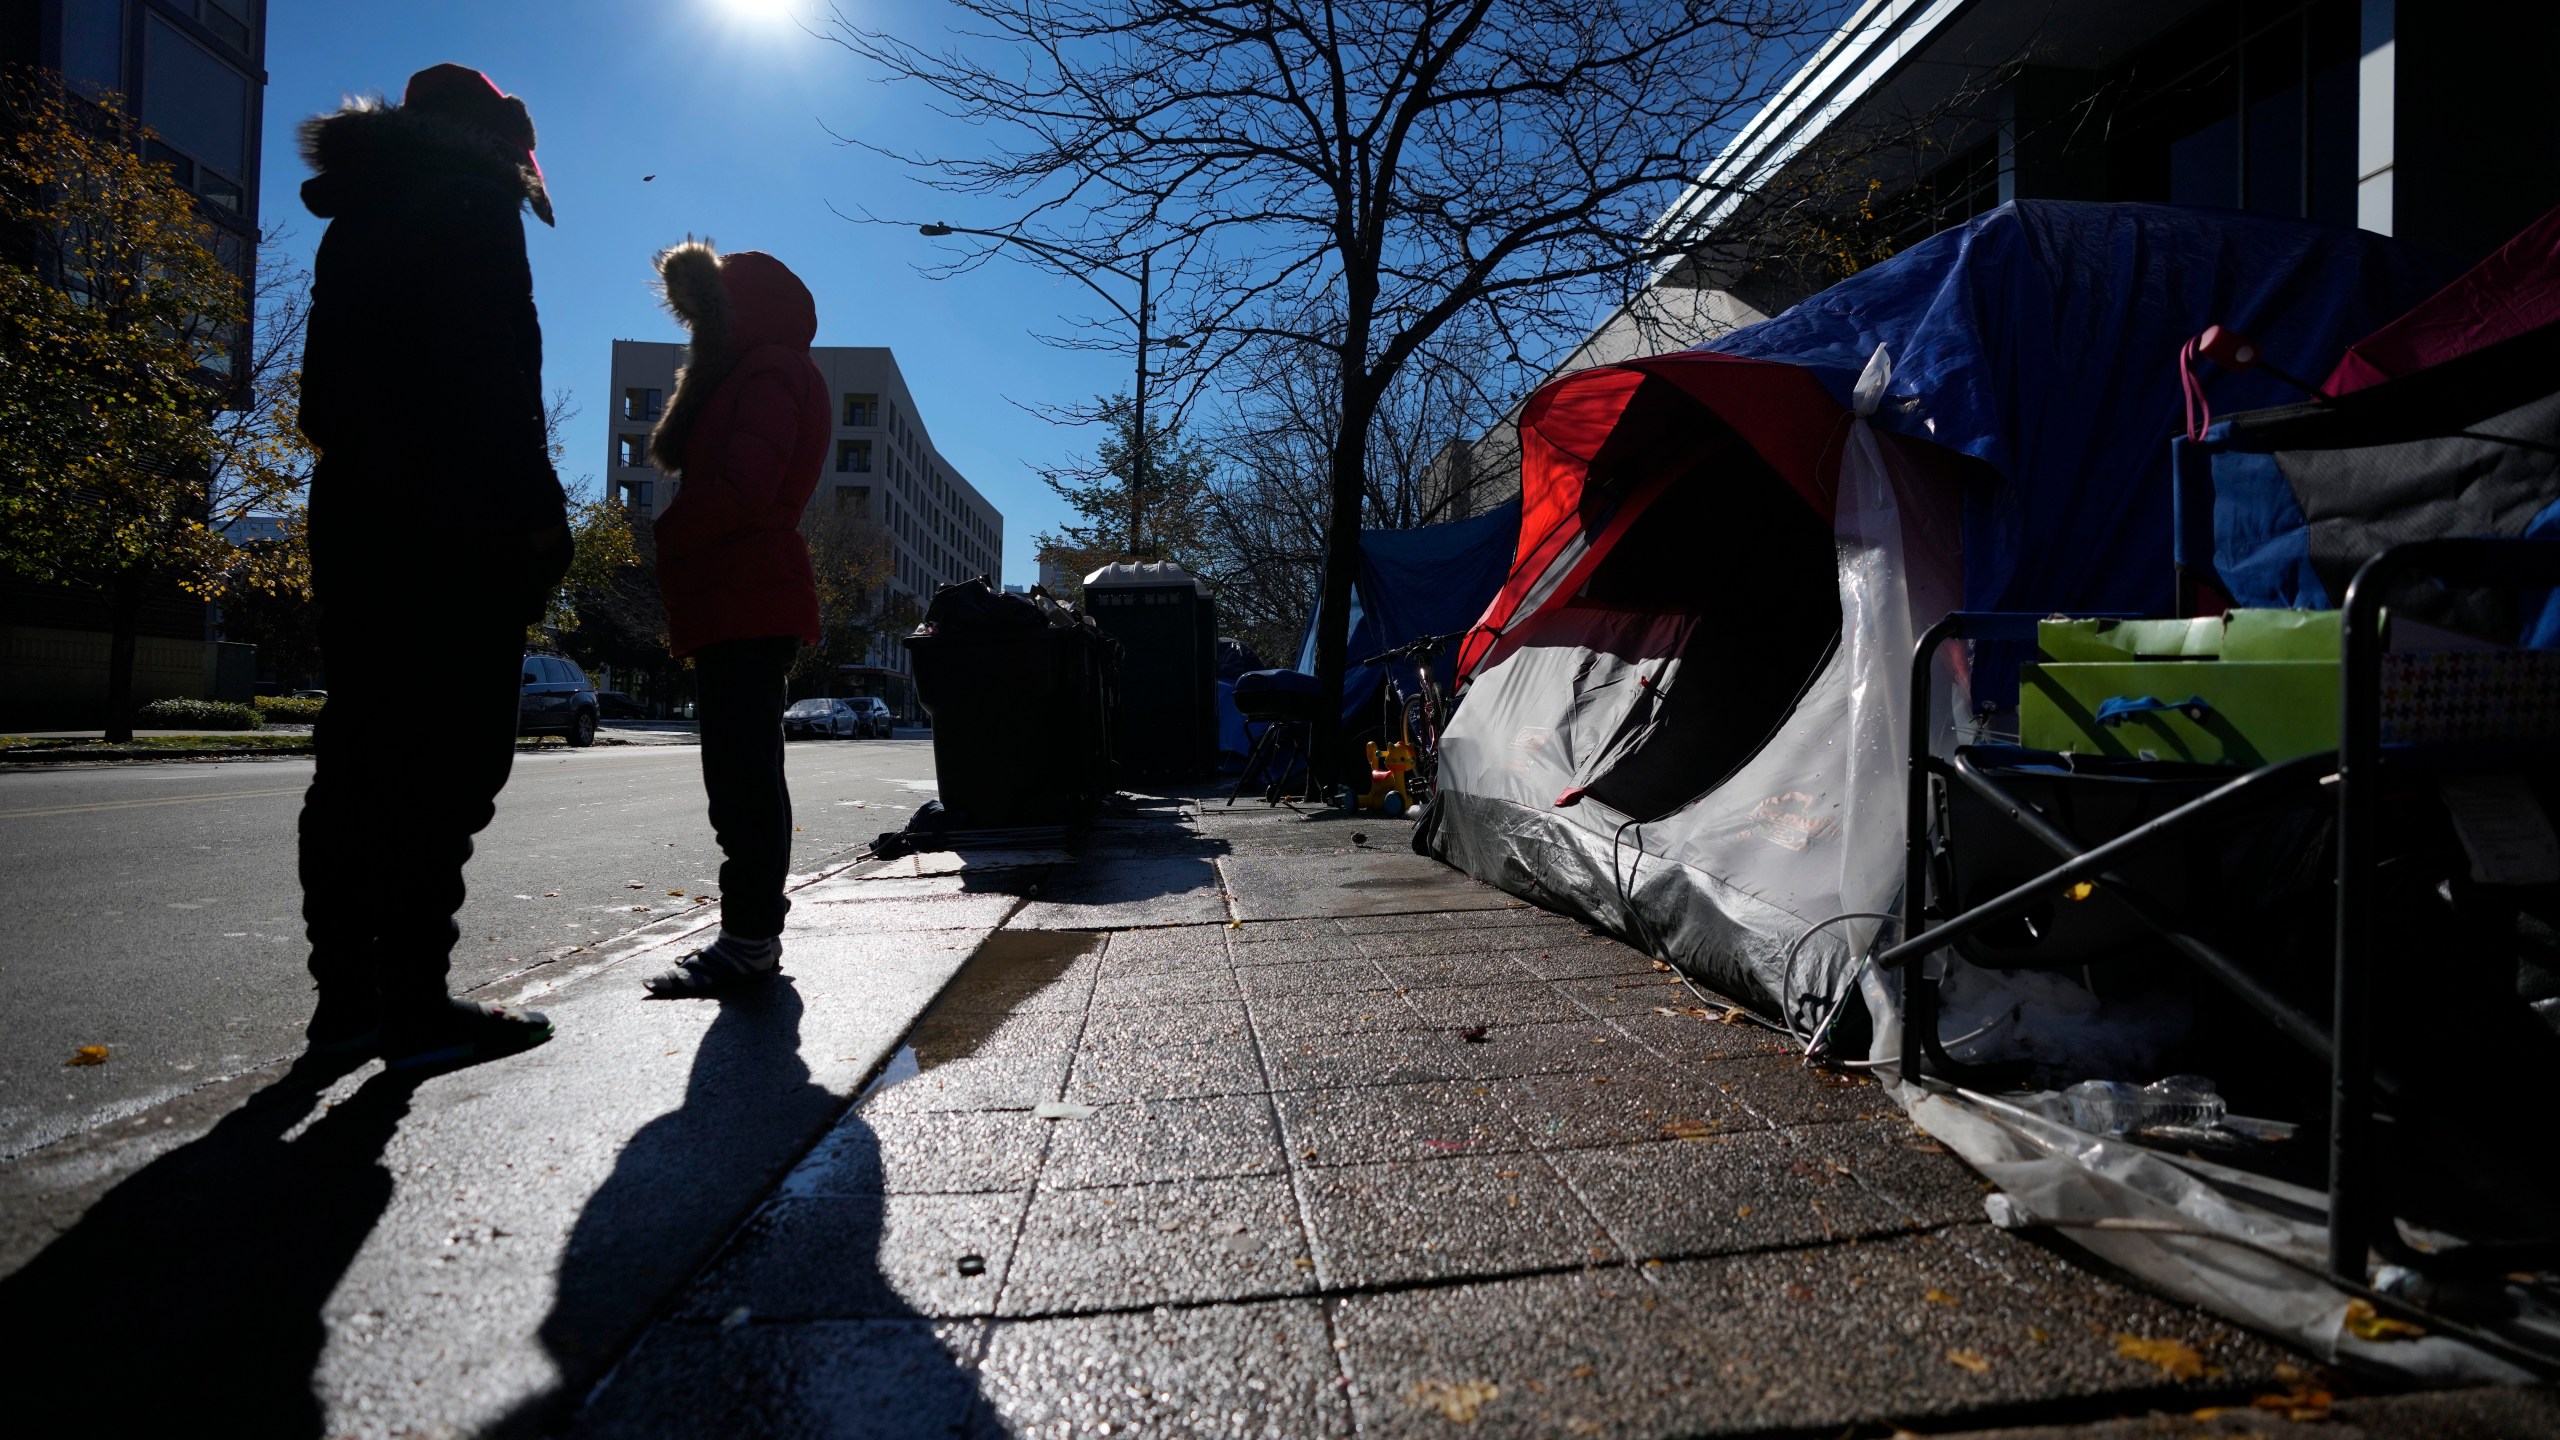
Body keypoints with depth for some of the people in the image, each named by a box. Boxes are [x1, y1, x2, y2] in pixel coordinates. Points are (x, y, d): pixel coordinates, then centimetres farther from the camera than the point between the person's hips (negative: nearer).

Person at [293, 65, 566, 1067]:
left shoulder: (354, 220, 26)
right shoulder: (470, 205, 1)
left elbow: (327, 385, 21)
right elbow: (497, 375, -14)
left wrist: (366, 470, 19)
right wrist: (538, 511, -15)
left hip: (354, 510, 9)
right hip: (455, 520, -9)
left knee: (360, 755, 7)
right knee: (450, 757, -10)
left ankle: (346, 993, 11)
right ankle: (416, 1002, -10)